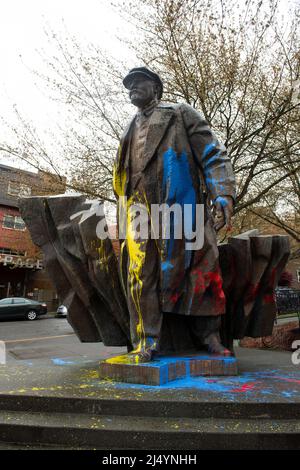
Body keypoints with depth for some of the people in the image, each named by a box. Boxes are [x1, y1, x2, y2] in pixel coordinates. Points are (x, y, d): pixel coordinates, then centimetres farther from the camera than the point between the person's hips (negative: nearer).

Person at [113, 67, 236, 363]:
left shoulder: (180, 115, 13)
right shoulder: (129, 133, 27)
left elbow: (214, 155, 3)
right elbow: (121, 180, 29)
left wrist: (223, 194, -11)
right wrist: (125, 214, 20)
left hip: (181, 205, -3)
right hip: (141, 210, 4)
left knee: (200, 269, -1)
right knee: (141, 275, -6)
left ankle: (210, 336, 11)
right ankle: (146, 342, 0)